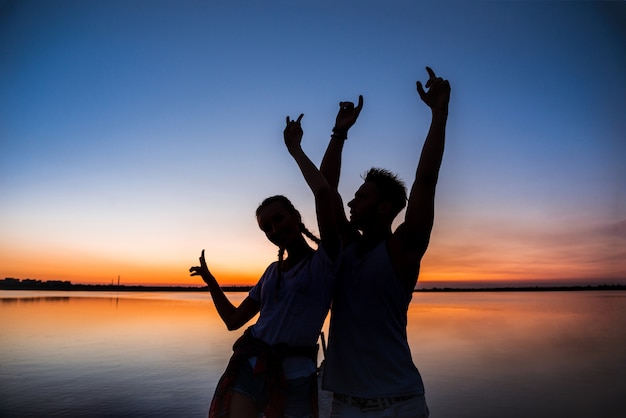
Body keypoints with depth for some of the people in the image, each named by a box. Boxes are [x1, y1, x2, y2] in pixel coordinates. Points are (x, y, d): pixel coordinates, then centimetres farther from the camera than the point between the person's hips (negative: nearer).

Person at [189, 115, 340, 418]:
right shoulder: (272, 271, 13)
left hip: (294, 374, -4)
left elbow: (323, 192, -20)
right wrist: (210, 281, 8)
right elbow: (233, 320, 17)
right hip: (250, 365, 4)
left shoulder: (324, 261, -5)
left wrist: (295, 149, -9)